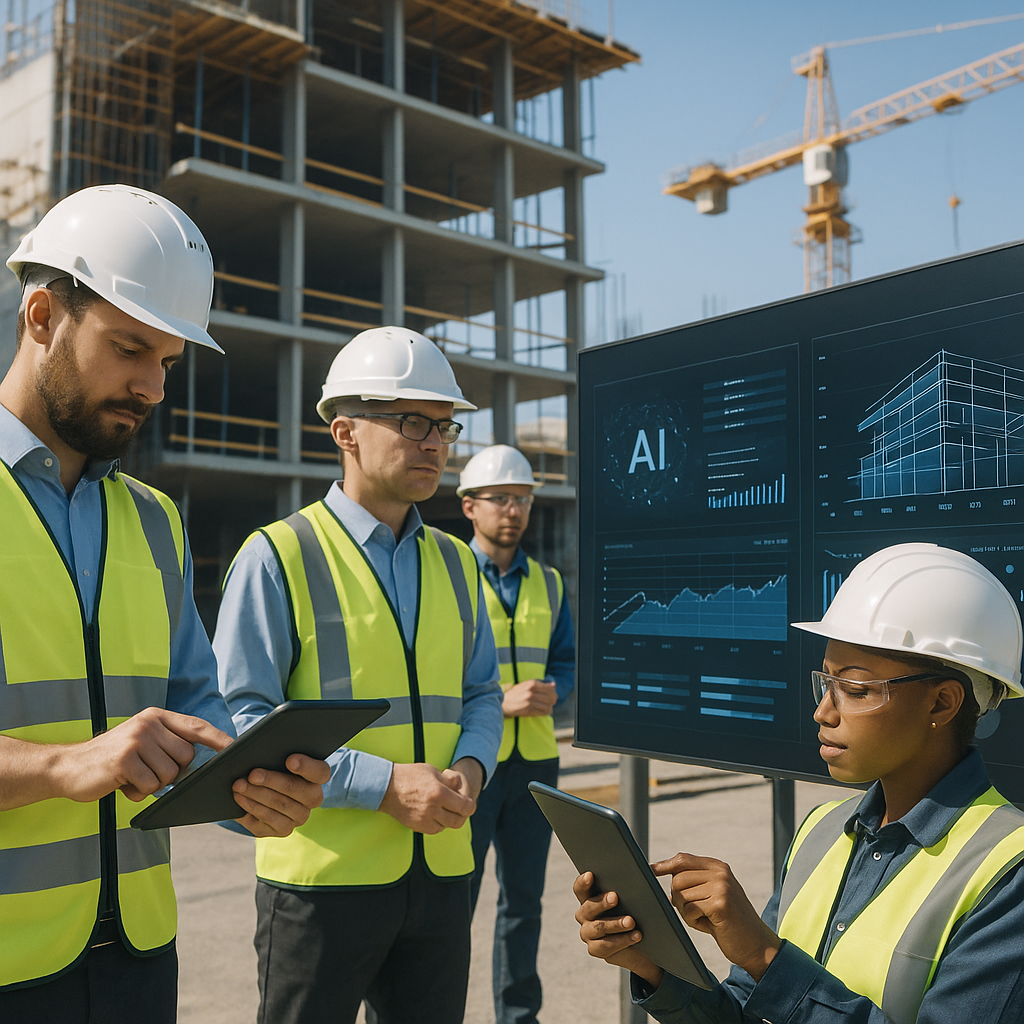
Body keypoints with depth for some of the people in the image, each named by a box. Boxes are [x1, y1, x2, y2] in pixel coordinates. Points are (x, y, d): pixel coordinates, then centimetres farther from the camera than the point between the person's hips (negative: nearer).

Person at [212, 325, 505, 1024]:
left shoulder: (456, 563, 11)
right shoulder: (278, 557, -7)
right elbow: (239, 719, -12)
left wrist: (471, 767, -7)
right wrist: (385, 783, -19)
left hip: (441, 871, 5)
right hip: (321, 875, -5)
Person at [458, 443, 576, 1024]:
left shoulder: (548, 583, 12)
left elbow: (566, 662, 13)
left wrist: (550, 692, -10)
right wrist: (500, 701, -19)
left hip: (536, 759, 5)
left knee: (525, 899, 13)